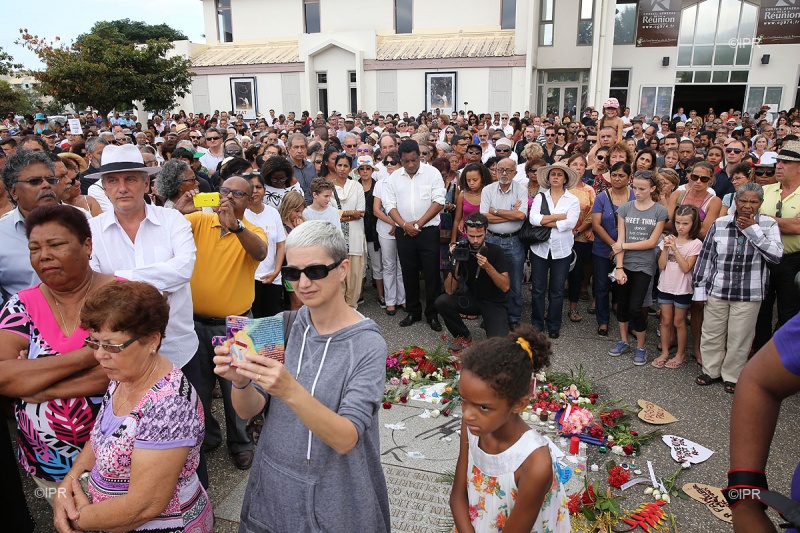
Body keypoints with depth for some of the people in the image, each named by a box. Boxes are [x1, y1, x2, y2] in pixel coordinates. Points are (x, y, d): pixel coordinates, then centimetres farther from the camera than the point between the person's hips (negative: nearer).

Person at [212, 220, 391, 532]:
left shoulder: (367, 344, -21)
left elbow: (345, 440, -27)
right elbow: (248, 411, -6)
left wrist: (290, 391, -42)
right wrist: (240, 382, -28)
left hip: (335, 497, -4)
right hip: (271, 485, 4)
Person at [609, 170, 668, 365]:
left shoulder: (660, 211, -3)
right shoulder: (625, 208, 1)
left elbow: (651, 242, -8)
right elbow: (620, 240, -4)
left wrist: (624, 245, -9)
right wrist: (619, 267, -10)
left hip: (644, 265, -3)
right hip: (624, 263, 3)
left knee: (635, 307, -7)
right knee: (622, 303, 10)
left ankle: (641, 347, 13)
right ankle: (623, 341, 29)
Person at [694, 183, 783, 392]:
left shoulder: (769, 225, -2)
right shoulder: (720, 223, -1)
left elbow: (776, 255, -15)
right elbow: (706, 257, 4)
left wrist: (753, 230, -17)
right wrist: (700, 288, 4)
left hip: (749, 294, -1)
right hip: (717, 291, 1)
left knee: (739, 338, 8)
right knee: (712, 333, 11)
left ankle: (732, 376, 26)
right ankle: (711, 371, 29)